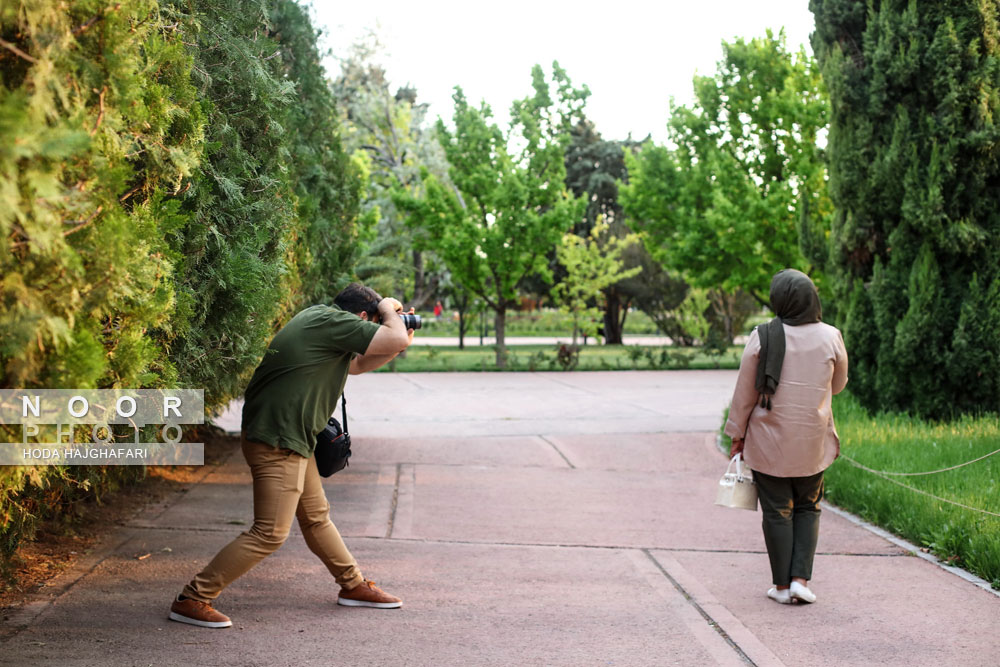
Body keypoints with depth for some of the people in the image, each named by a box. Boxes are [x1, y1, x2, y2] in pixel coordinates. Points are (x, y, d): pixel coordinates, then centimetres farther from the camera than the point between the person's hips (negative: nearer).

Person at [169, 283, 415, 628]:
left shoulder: (321, 319, 14)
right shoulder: (332, 323, -17)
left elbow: (357, 364, 27)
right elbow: (396, 339, -22)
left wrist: (399, 345, 14)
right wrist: (388, 310, -1)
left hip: (292, 440, 11)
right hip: (277, 443, -11)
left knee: (316, 516, 21)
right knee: (270, 533, -9)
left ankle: (354, 586, 34)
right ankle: (192, 600, -4)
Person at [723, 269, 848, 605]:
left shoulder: (762, 338, -11)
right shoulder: (830, 338, -6)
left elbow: (745, 392, -5)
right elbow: (837, 385, 9)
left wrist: (737, 434, 6)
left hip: (769, 442, -1)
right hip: (813, 443, 1)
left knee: (777, 512, 8)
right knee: (808, 509, 17)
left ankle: (782, 585, 14)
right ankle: (801, 579, 6)